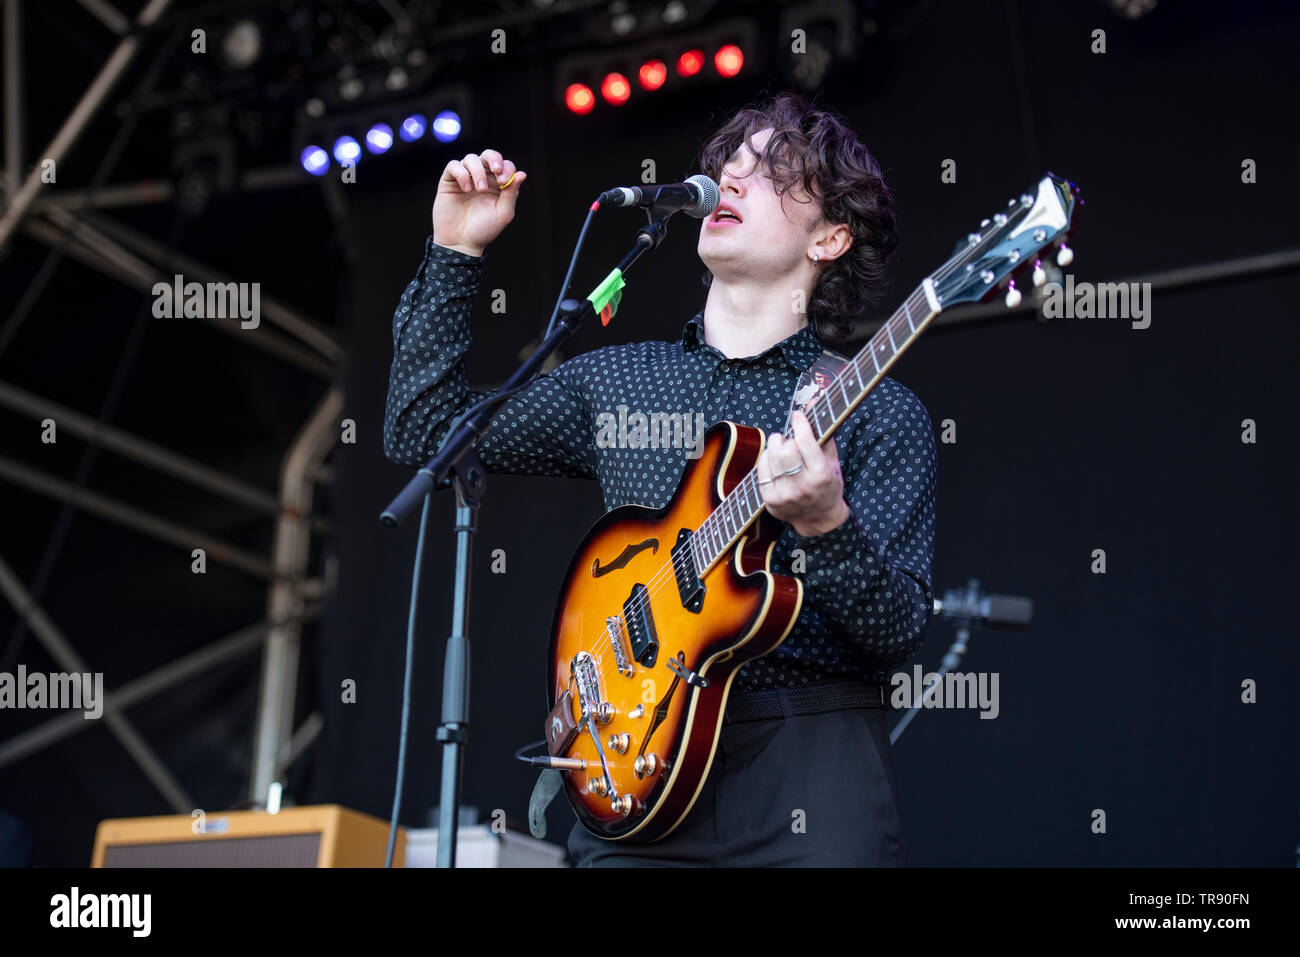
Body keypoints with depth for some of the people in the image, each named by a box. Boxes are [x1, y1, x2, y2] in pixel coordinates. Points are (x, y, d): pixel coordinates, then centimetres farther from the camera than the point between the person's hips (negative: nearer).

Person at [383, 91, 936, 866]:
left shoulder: (881, 416, 1)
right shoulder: (614, 382, 14)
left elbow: (899, 635, -6)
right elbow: (424, 433, 15)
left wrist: (825, 527, -25)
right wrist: (455, 254, 11)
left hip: (811, 769, -2)